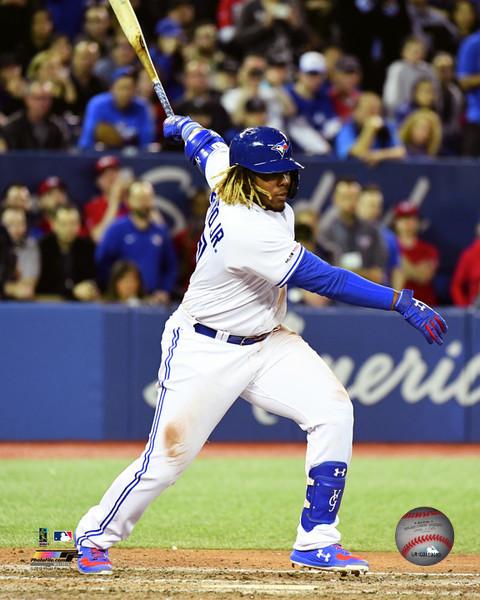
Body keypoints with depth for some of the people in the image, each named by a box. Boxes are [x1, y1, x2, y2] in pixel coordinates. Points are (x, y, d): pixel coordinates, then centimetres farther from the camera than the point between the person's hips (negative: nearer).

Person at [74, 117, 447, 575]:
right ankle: (95, 536, 21)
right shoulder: (245, 230, -31)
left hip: (266, 344, 8)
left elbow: (206, 145, 17)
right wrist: (402, 302, -32)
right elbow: (323, 280, -32)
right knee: (167, 458, -4)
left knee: (332, 411, -11)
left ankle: (315, 542, -6)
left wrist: (182, 126, 42)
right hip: (206, 353, -8)